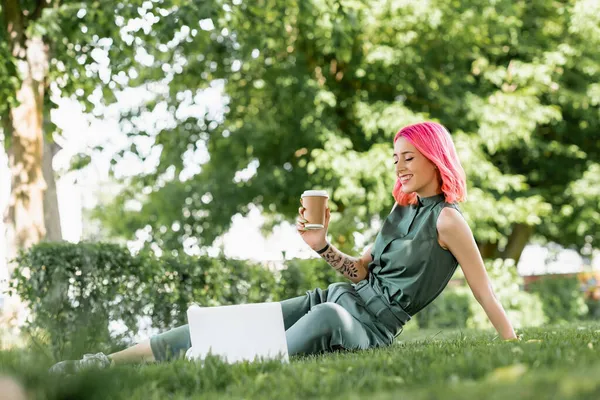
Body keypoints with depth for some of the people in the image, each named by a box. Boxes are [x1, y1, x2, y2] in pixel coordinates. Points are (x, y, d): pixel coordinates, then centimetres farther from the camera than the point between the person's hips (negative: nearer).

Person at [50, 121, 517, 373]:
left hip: (369, 327, -7)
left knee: (327, 315, -41)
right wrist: (323, 246, 3)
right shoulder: (403, 208, 17)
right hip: (336, 299, 7)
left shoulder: (447, 220, -5)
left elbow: (485, 292, -5)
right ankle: (109, 363, -11)